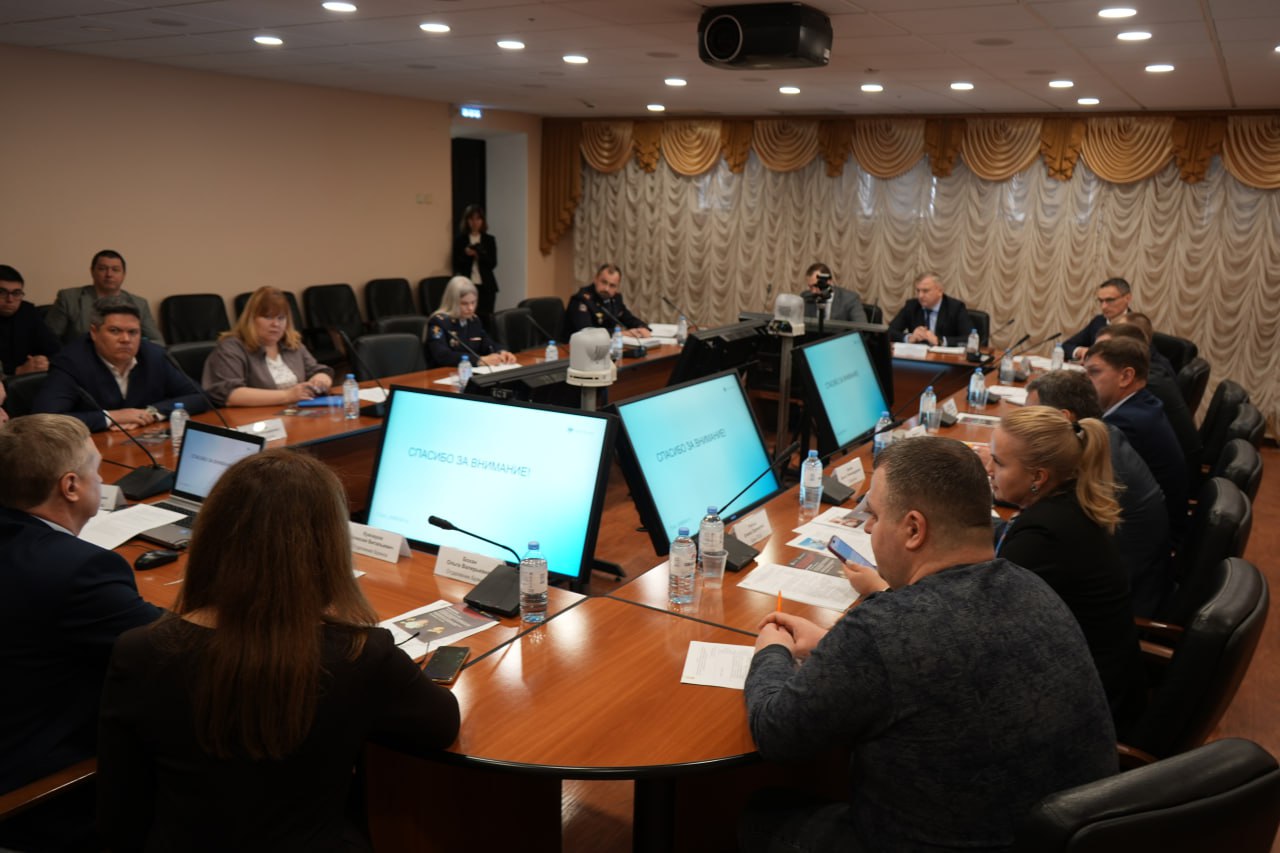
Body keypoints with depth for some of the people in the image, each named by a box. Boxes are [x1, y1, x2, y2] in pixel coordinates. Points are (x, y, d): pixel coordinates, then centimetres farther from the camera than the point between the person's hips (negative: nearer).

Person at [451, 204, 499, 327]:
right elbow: (456, 265, 1)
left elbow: (493, 263, 1)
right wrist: (467, 255, -15)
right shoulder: (459, 240, 5)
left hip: (486, 286, 1)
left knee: (486, 319, -3)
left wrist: (479, 255, -15)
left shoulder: (489, 240, 8)